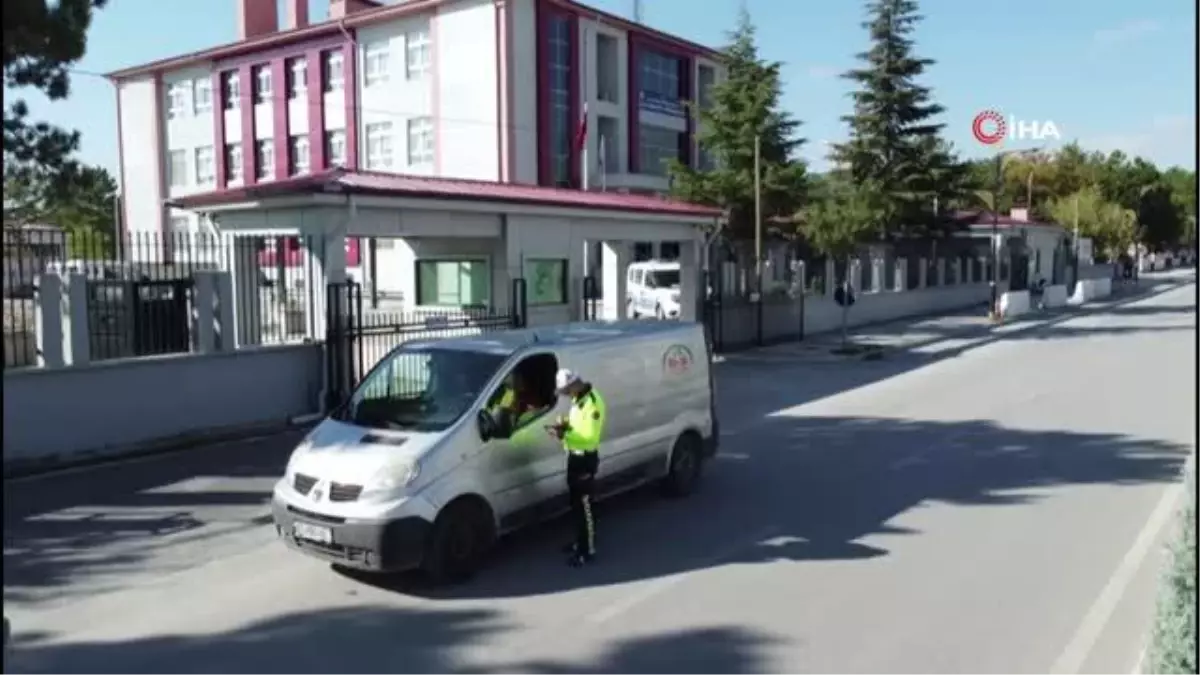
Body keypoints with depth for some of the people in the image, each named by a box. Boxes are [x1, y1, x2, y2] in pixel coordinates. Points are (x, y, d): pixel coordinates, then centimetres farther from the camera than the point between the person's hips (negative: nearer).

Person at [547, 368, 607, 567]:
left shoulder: (593, 404, -25)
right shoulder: (578, 399, 5)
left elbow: (591, 439, -27)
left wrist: (564, 436, -30)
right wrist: (566, 425, -2)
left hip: (585, 460, -10)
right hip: (575, 457, 10)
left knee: (584, 507, 1)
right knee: (576, 504, 20)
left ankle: (588, 551, 12)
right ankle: (580, 542, 35)